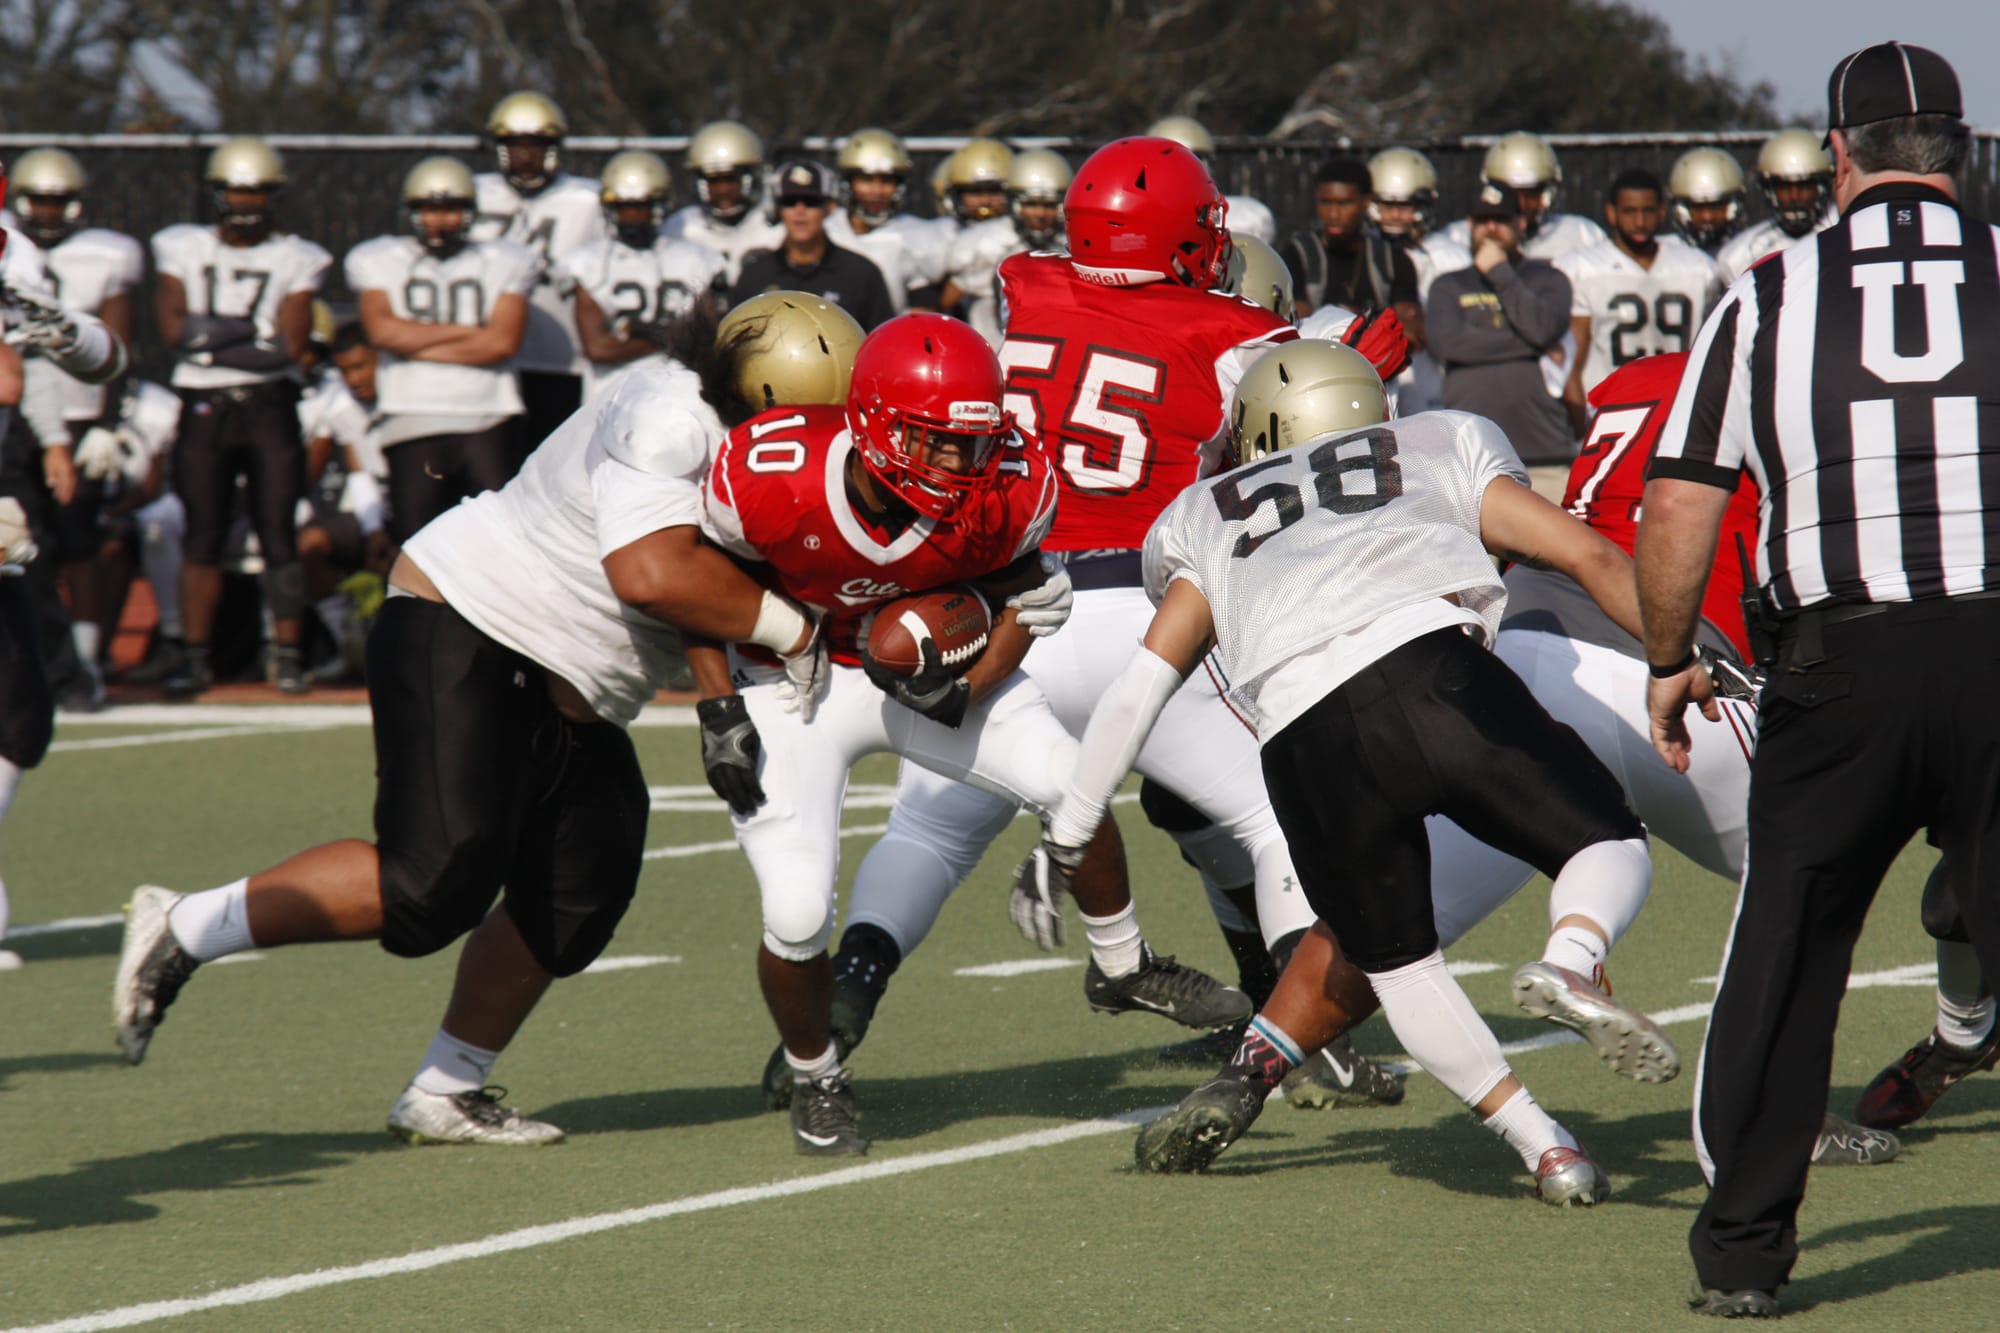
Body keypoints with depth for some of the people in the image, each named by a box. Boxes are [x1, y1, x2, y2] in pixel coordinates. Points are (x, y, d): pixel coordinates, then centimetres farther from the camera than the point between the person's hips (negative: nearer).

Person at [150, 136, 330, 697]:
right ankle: (195, 658, 5)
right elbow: (173, 328, -4)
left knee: (279, 533, -3)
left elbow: (290, 345, -7)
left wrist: (208, 336, -8)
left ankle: (289, 654, 4)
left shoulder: (295, 260, 5)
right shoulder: (184, 250, 8)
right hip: (204, 407, 1)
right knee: (203, 537, 0)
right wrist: (250, 335, -9)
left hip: (270, 405, -1)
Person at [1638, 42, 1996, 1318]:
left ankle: (1743, 1246, 17)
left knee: (1786, 951, 14)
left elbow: (1678, 514, 5)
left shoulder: (1769, 300, 3)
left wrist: (1670, 662, 19)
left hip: (1842, 663, 0)